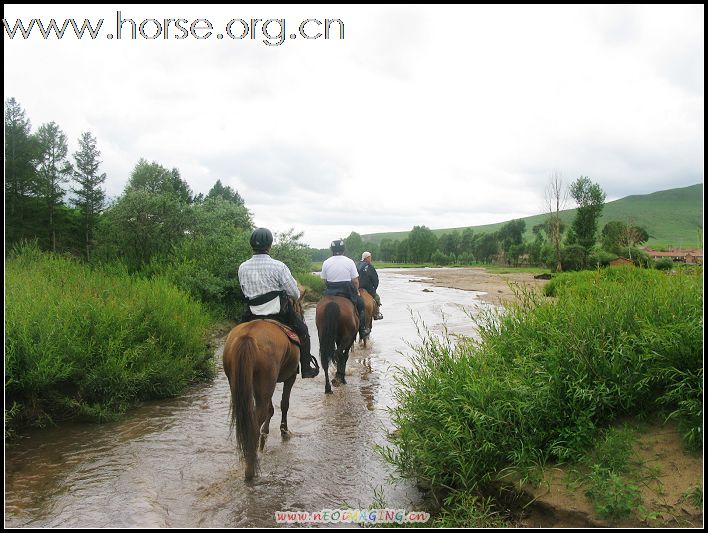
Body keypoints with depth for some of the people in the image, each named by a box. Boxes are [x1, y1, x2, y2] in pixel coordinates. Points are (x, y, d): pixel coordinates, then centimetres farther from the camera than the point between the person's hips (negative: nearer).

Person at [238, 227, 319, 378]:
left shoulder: (242, 268, -4)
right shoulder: (278, 266, -16)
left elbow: (244, 291, 7)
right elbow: (294, 291, -10)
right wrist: (297, 296, 13)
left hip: (253, 314, 3)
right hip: (279, 312, -3)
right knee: (302, 331, 18)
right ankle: (307, 367, 20)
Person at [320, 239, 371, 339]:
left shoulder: (326, 262, 0)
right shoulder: (349, 262, -7)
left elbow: (324, 280, 4)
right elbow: (355, 281, -7)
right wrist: (356, 291, 11)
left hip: (330, 293, 2)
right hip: (347, 291, -2)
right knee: (360, 303, 18)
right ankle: (362, 330, 16)